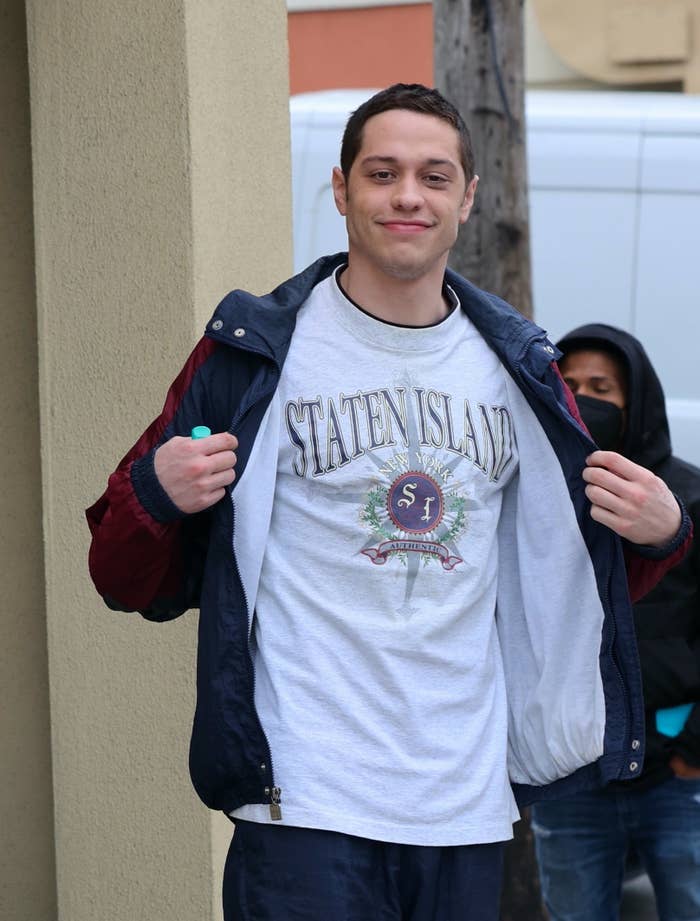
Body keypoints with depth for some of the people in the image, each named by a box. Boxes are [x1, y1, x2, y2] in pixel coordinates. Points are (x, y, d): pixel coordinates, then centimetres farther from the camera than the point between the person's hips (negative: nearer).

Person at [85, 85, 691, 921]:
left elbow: (577, 568, 23)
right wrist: (156, 498, -18)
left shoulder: (516, 370, 12)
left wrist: (656, 532, 2)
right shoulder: (256, 353, 0)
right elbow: (130, 583, 3)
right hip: (305, 804, -4)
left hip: (469, 805, 4)